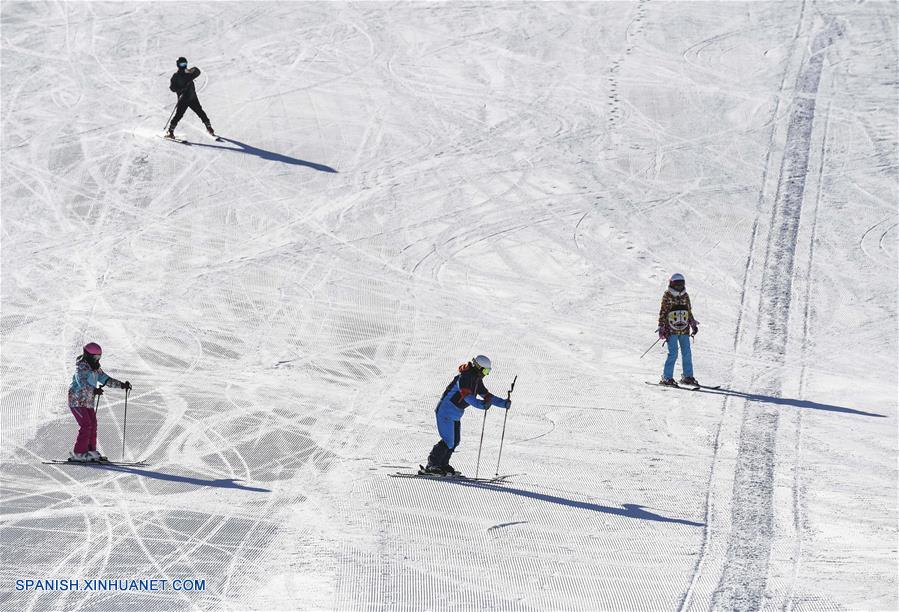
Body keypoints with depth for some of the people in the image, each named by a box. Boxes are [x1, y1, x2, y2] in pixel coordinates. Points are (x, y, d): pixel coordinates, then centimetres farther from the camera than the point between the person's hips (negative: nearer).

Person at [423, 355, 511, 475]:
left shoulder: (477, 380, 8)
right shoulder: (464, 378, -22)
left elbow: (487, 395, 12)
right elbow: (467, 396, -35)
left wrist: (503, 403, 1)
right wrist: (482, 405, -47)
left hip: (456, 415, 10)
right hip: (446, 412, -10)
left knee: (455, 441, 13)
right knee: (448, 442, -13)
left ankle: (443, 465, 25)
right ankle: (432, 466, -6)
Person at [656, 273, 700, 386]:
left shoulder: (685, 296, 12)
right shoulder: (667, 296, -3)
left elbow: (689, 312, 22)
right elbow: (662, 313, -2)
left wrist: (693, 324, 18)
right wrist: (661, 327, -7)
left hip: (684, 330, 5)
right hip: (671, 330, -5)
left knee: (687, 353, 5)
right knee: (673, 353, -11)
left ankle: (687, 376, 15)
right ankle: (667, 378, -5)